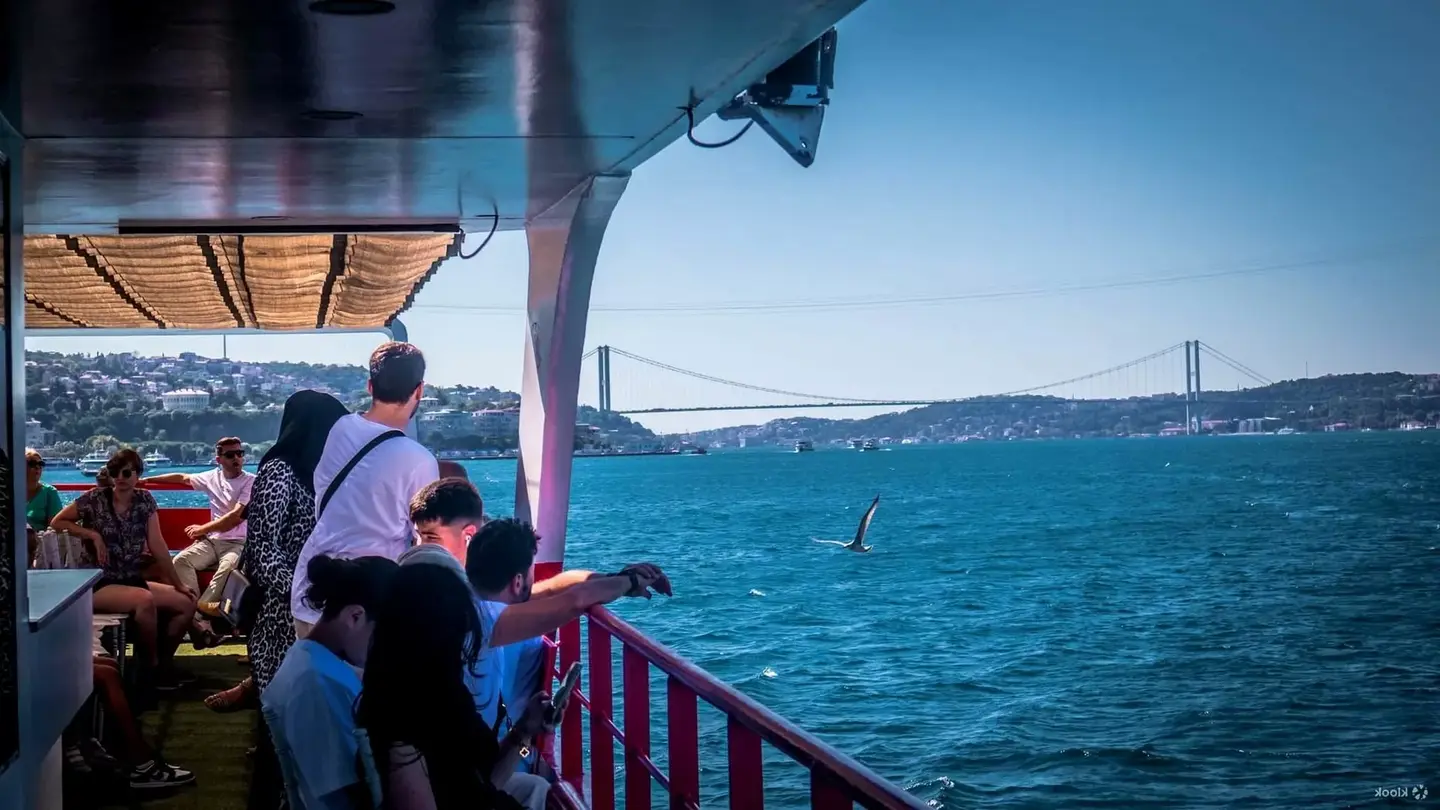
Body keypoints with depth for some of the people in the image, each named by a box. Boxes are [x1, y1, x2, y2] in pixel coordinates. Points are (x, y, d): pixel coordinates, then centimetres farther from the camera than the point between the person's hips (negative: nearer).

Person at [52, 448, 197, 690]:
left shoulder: (145, 500, 4)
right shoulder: (95, 498, -9)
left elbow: (157, 546, 4)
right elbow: (56, 523, -2)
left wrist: (178, 584, 2)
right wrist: (94, 535, -14)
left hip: (133, 581, 6)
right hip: (99, 584, -6)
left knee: (187, 603, -5)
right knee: (145, 600, -34)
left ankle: (164, 662, 13)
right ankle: (152, 667, -14)